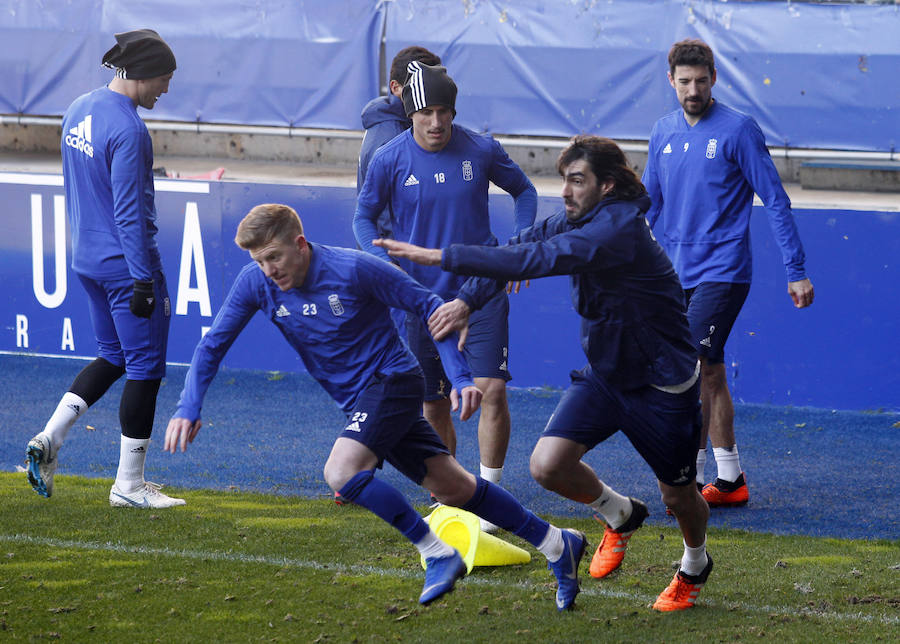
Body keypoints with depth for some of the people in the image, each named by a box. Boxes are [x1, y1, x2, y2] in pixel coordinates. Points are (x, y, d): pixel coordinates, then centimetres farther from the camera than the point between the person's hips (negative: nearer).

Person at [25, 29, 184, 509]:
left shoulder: (78, 111, 8)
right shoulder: (127, 128, -20)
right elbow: (130, 211, -22)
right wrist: (142, 280, -20)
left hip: (86, 261, 9)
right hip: (124, 264, -9)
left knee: (113, 357, 21)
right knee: (145, 366, 1)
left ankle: (49, 439, 7)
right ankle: (129, 485, 5)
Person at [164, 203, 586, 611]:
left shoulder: (353, 269, -21)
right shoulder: (255, 283, -7)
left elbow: (429, 306, -11)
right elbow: (213, 345, 1)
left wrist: (461, 377, -15)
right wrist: (188, 408, -13)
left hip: (393, 379, -6)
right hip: (357, 402, 6)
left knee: (341, 472, -28)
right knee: (452, 488, 10)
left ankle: (438, 554, -16)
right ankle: (556, 544, 23)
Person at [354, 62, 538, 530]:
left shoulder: (481, 150, -4)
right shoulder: (390, 159, -5)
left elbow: (523, 191, 13)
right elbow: (364, 217, 8)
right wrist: (384, 264, -8)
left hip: (482, 289, -1)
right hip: (422, 295, 1)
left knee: (491, 389, -13)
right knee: (434, 405, 7)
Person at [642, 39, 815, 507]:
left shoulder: (738, 130, -8)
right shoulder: (664, 132, 9)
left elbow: (775, 201, -6)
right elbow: (648, 204, 19)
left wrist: (796, 271, -8)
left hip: (722, 273, -6)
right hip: (678, 275, 6)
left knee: (693, 368, -16)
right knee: (710, 374, 10)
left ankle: (692, 476, -14)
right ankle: (730, 480, 17)